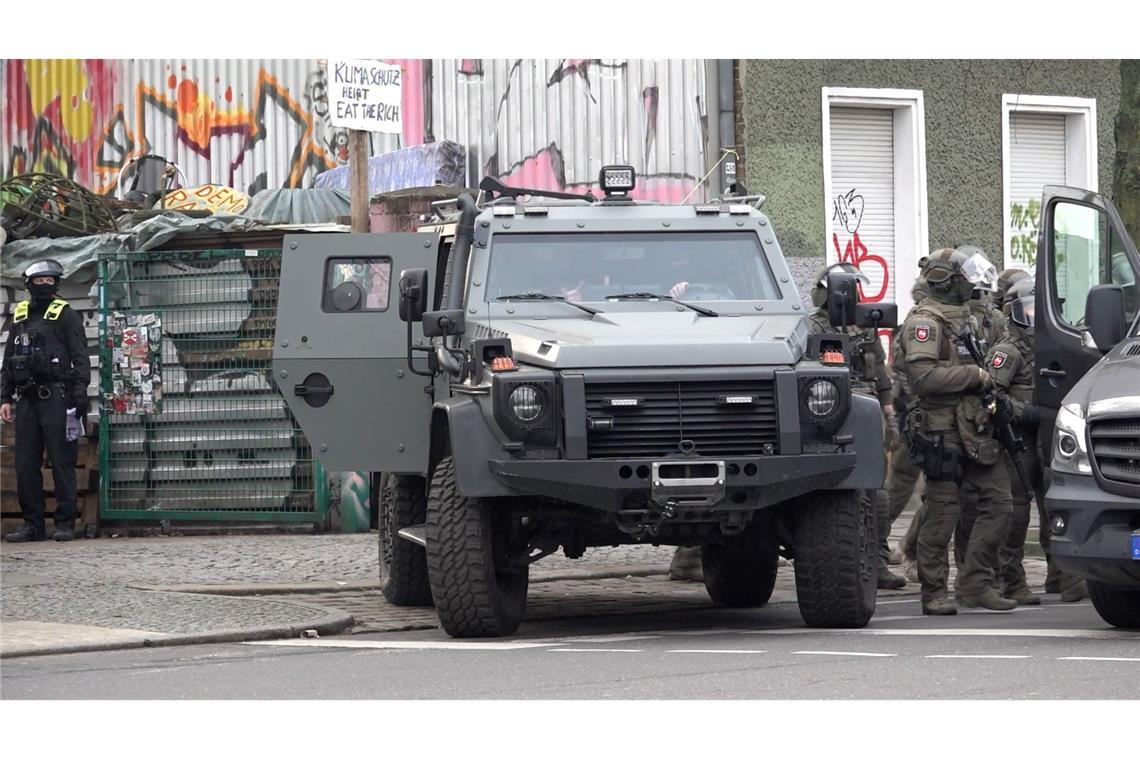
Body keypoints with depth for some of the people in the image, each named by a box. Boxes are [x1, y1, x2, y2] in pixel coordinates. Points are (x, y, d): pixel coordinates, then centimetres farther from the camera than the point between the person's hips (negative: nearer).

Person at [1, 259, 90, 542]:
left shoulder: (66, 315, 2)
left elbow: (81, 359, -3)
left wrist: (79, 397, -13)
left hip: (56, 399, -5)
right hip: (26, 400, 5)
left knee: (62, 463, -5)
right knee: (25, 465, 4)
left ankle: (65, 523, -2)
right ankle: (33, 524, 9)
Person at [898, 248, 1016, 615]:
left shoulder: (962, 317, 20)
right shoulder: (924, 322, -10)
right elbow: (924, 376, -22)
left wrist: (989, 384, 17)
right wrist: (975, 376, -16)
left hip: (975, 429, 9)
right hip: (944, 430, -9)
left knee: (998, 503, 3)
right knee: (942, 515, -4)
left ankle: (976, 584, 7)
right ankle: (935, 594, 4)